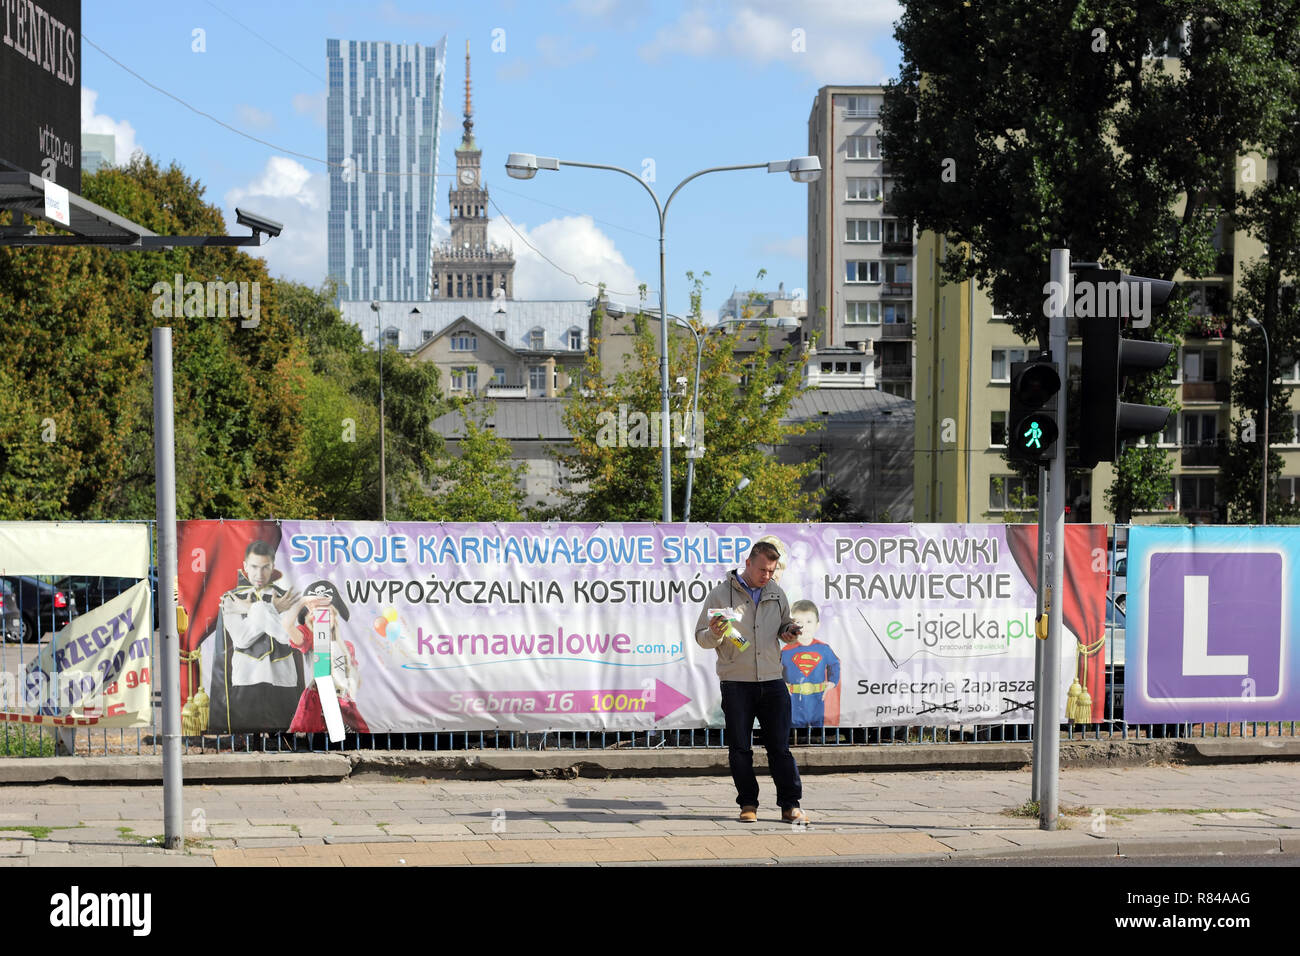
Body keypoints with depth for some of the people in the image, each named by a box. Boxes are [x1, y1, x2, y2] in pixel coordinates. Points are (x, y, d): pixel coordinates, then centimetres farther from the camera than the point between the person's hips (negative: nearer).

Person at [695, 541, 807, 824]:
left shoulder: (776, 593, 11)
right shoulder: (721, 595, 0)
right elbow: (702, 639, 3)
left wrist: (789, 631, 1)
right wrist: (715, 632, -19)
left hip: (772, 681, 2)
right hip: (736, 684, -2)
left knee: (780, 747, 2)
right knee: (740, 749, 2)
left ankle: (791, 805, 6)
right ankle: (748, 804, 12)